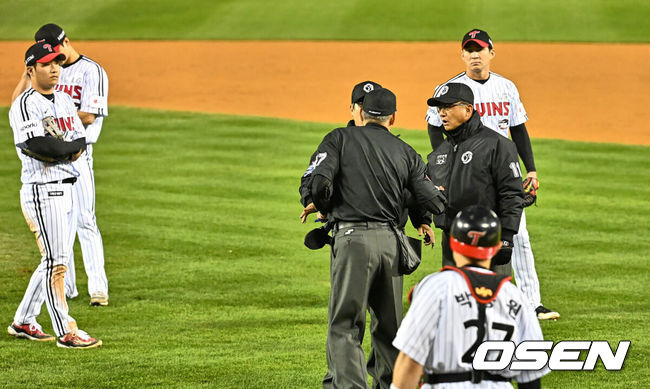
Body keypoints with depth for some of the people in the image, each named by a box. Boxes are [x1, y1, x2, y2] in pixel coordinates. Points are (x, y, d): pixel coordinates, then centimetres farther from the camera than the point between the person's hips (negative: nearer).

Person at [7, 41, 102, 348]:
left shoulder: (64, 101, 15)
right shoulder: (25, 105, -11)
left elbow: (81, 142, 8)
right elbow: (36, 145, -24)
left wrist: (58, 150, -12)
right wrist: (69, 147, -11)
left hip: (66, 190, 9)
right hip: (42, 191, -9)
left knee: (55, 261, 14)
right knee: (56, 262, -8)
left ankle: (23, 322, 24)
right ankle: (66, 332, -7)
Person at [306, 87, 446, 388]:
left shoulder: (340, 138, 5)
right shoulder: (405, 151, 14)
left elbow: (320, 182, -11)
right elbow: (433, 200, 6)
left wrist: (324, 210, 10)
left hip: (352, 238, -4)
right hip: (391, 240, 4)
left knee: (344, 323, -6)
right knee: (388, 325, 16)